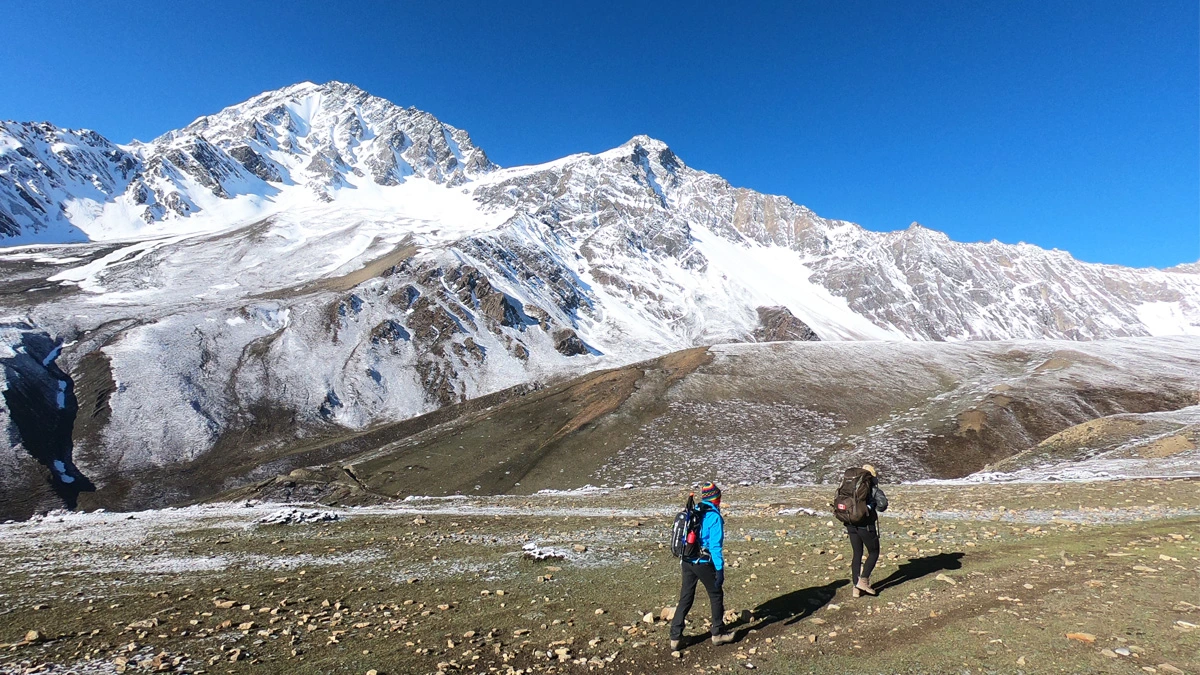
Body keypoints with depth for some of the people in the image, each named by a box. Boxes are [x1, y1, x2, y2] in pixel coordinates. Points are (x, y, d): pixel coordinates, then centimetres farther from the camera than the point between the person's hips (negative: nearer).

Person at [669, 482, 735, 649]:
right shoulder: (714, 517, -14)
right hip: (704, 563, -6)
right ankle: (718, 634, 28)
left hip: (687, 561, 6)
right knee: (716, 596, 15)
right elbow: (715, 545, -18)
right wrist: (720, 569, -15)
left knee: (685, 598, 11)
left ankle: (675, 637, 12)